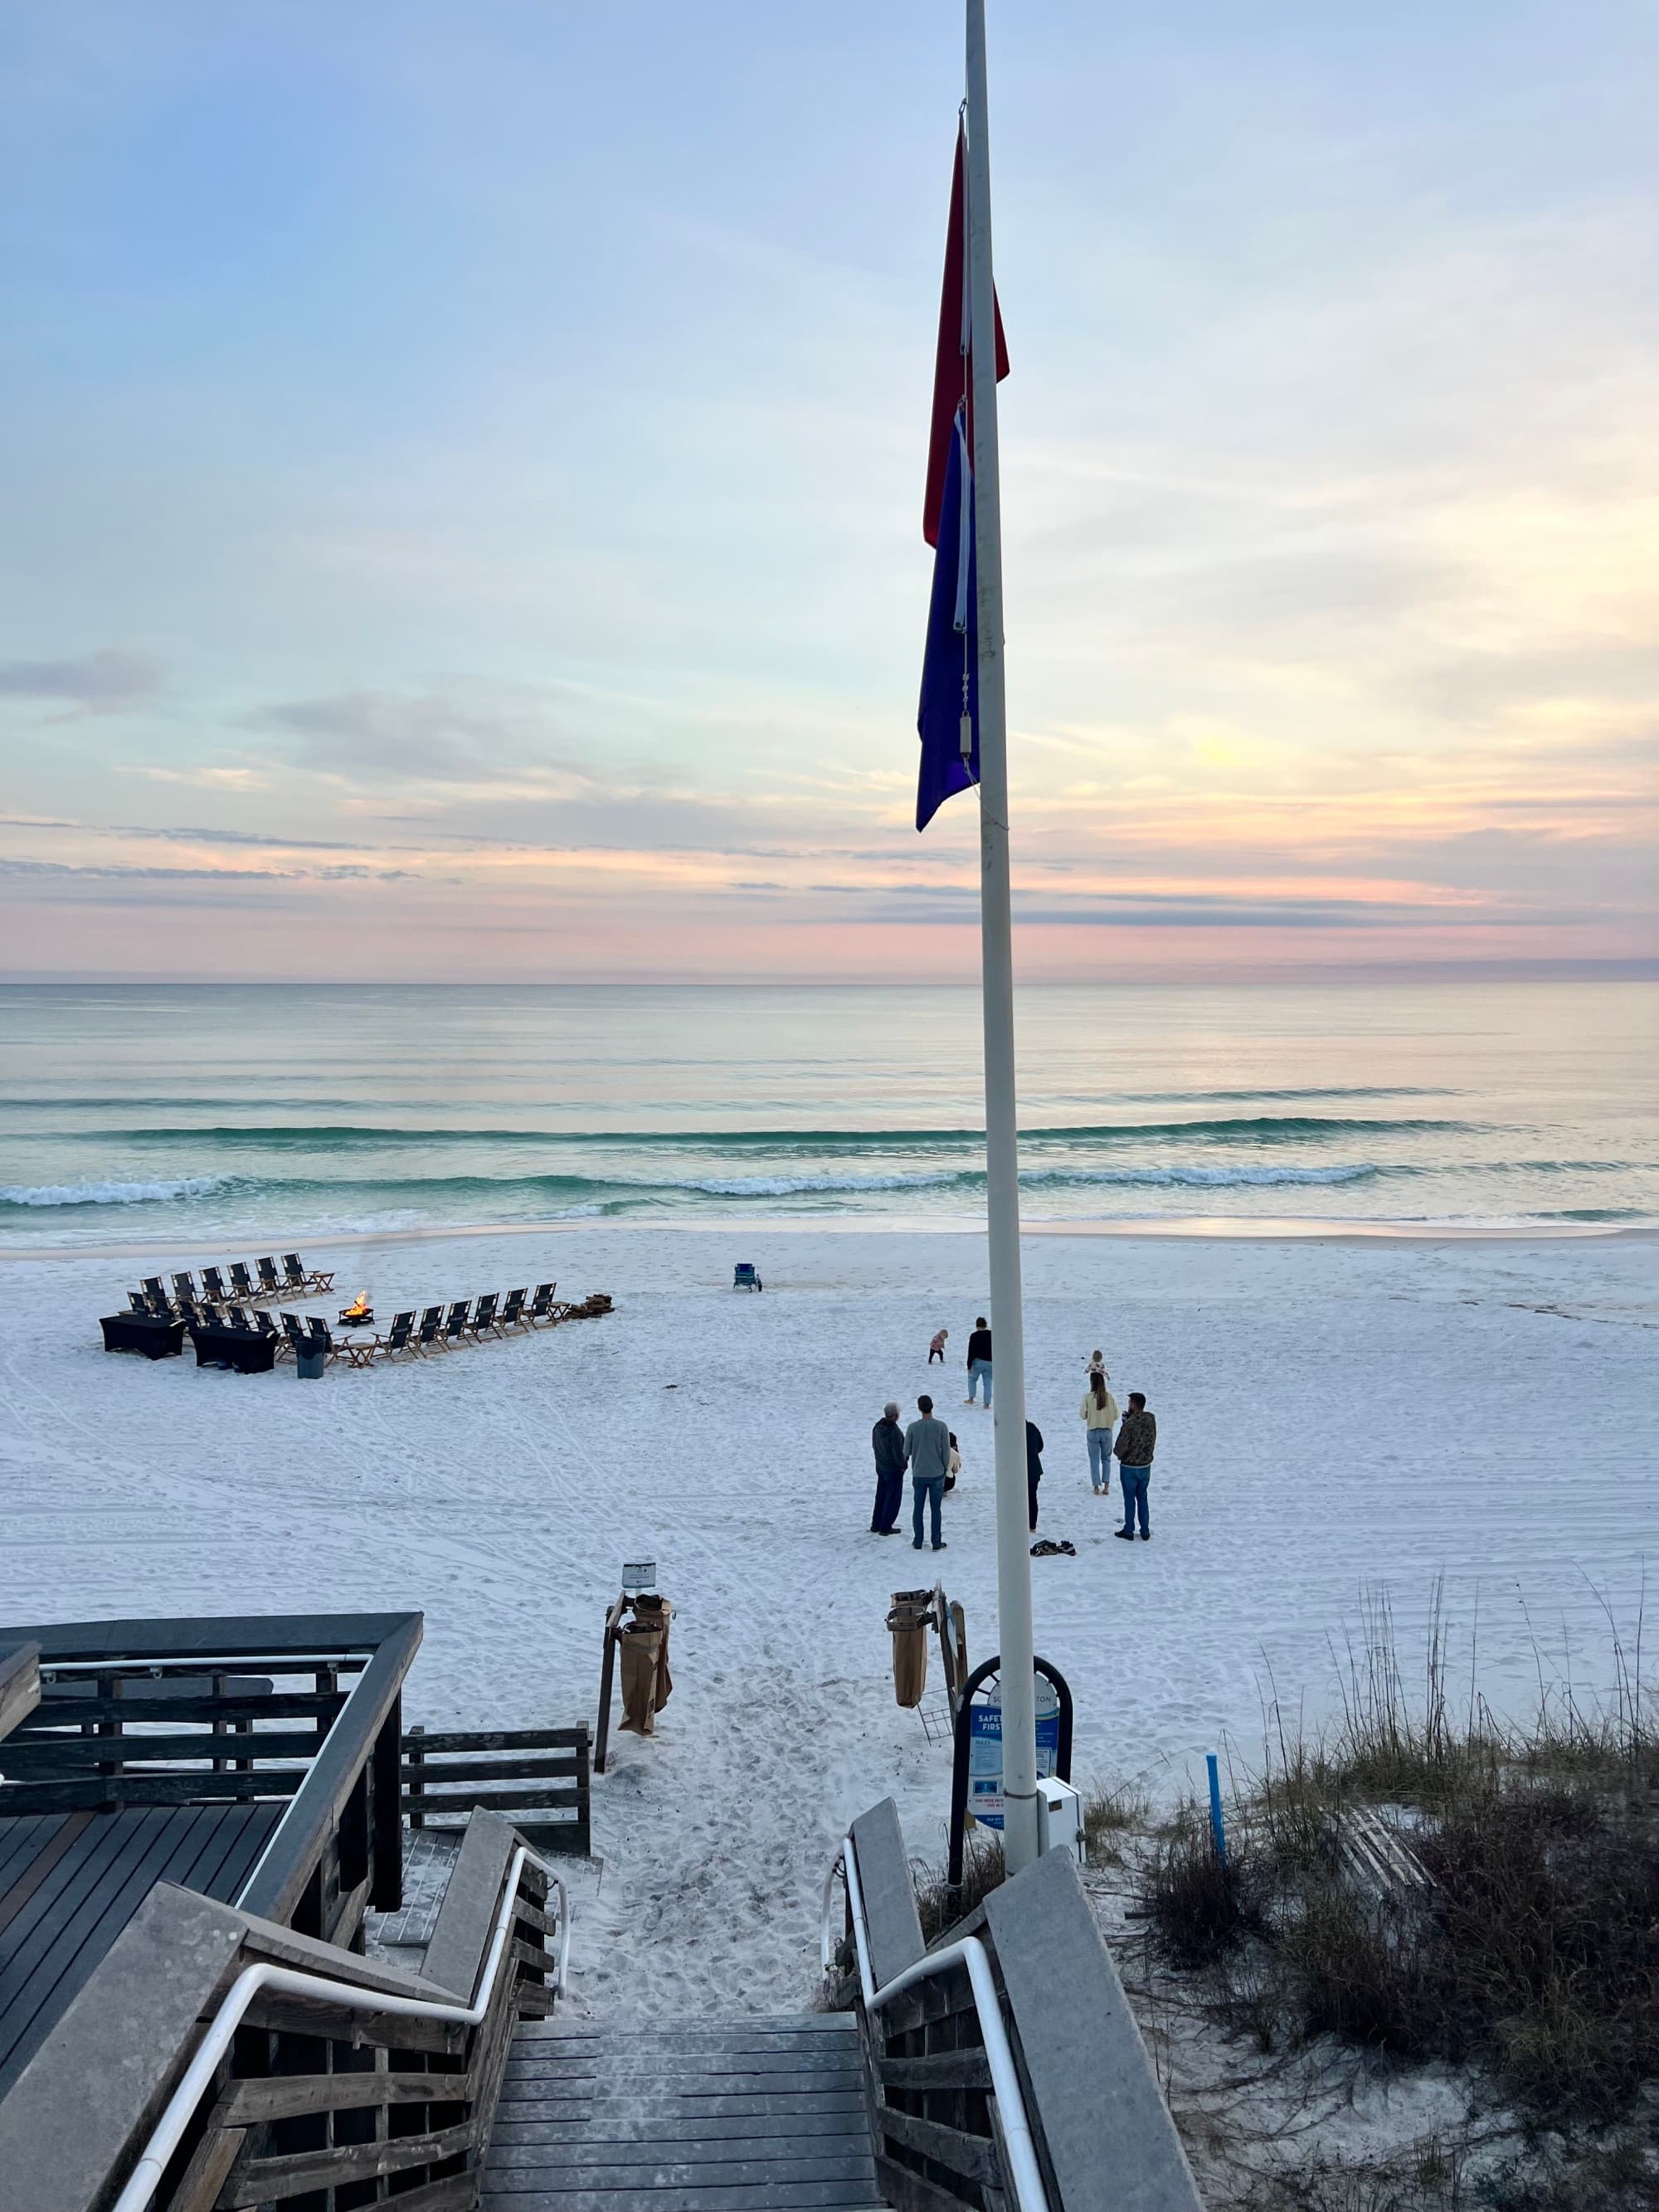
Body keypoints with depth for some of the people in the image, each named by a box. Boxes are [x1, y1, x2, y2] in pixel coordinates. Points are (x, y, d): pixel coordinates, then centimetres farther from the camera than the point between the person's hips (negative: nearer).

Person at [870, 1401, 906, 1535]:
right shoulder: (894, 1431, -28)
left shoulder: (877, 1427, -2)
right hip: (894, 1469, -8)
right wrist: (903, 1465, -8)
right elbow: (898, 1453, -25)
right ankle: (886, 1527, 10)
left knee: (881, 1496, 19)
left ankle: (876, 1525, 26)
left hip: (880, 1467, 8)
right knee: (893, 1498, 5)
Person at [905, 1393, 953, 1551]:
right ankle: (937, 1544, 8)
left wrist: (905, 1462, 23)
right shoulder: (941, 1427, -9)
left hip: (918, 1475, 1)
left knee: (918, 1509, 10)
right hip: (937, 1474, -1)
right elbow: (946, 1452, -6)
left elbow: (906, 1452, 0)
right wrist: (945, 1469, 11)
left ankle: (918, 1543, 15)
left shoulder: (913, 1428, -7)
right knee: (935, 1510, 6)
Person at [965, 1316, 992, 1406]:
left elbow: (971, 1352, -9)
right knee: (988, 1383, 6)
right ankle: (987, 1404, 1)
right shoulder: (991, 1335, 6)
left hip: (978, 1362, -3)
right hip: (990, 1363, 3)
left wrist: (969, 1366, -5)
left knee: (972, 1379, 19)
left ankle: (971, 1399, 13)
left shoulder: (974, 1336, -7)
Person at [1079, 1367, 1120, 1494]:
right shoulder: (1110, 1396, -9)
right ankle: (1106, 1487, 12)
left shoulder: (1088, 1397, -13)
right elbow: (1116, 1415, -3)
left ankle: (1096, 1487, 12)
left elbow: (1083, 1415, -6)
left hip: (1093, 1431, -1)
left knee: (1094, 1460, 11)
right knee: (1106, 1459, 17)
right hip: (1107, 1431, 1)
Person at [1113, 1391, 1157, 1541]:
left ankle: (1128, 1531, 21)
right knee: (1142, 1498, 17)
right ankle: (1145, 1532, 22)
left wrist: (1118, 1453, 2)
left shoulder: (1129, 1424, -26)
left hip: (1129, 1468, -5)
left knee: (1129, 1499, 10)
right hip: (1146, 1466, 5)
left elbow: (1120, 1448, -23)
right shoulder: (1151, 1420, -6)